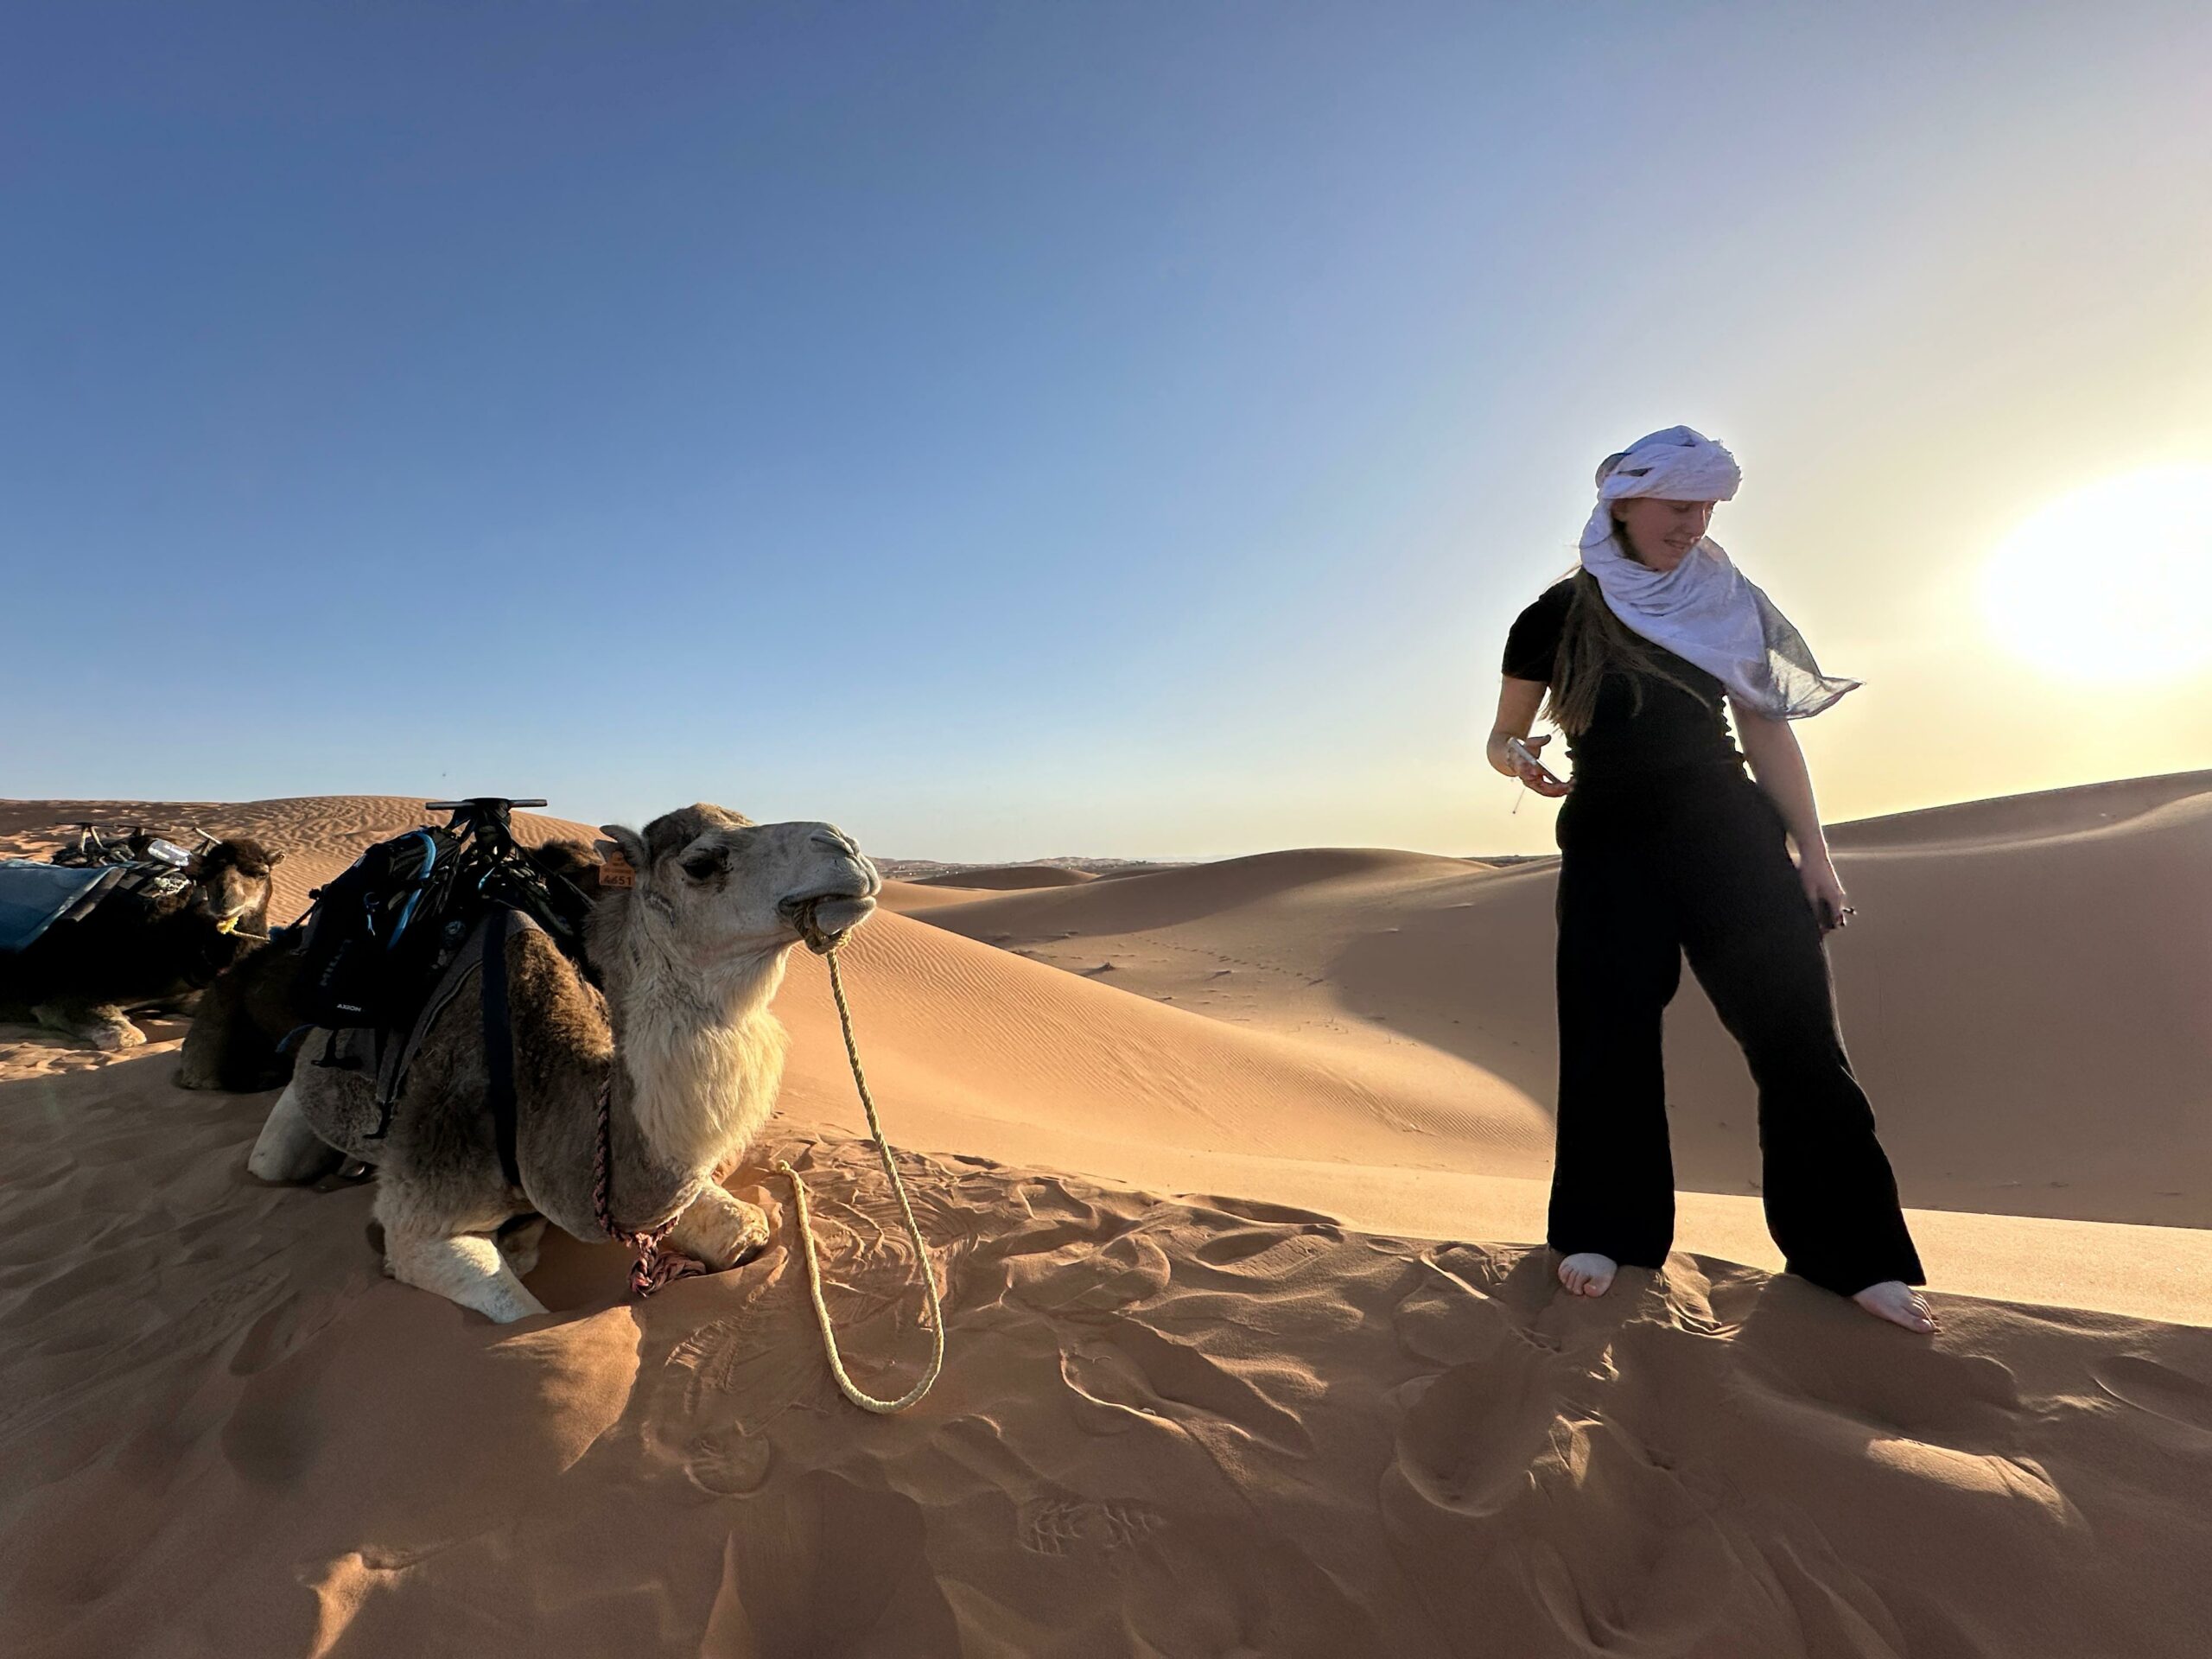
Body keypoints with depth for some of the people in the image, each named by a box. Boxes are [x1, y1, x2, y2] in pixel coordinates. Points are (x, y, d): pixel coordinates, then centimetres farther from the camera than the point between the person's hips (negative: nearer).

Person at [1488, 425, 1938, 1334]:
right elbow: (1504, 736, 6)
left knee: (1796, 1031, -2)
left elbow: (1768, 728, 8)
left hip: (1730, 833, 2)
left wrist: (1812, 850, 3)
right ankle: (1604, 1233, 16)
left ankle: (1850, 1254, 13)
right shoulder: (1556, 616, 2)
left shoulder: (1723, 599, 8)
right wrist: (1520, 763, -19)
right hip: (1610, 843, -2)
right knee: (1609, 1038, -1)